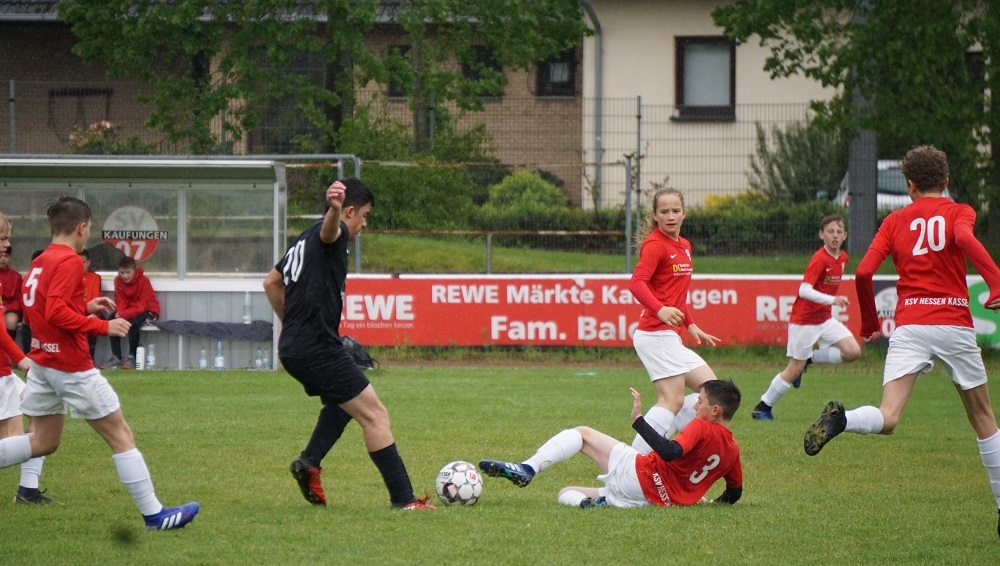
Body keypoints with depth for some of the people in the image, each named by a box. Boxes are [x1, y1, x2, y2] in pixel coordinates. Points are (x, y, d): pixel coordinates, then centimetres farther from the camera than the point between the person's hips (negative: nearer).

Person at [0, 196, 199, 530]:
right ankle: (153, 515, 3)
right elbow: (56, 312, -26)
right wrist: (103, 326, -22)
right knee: (120, 436, 0)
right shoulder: (69, 261, -16)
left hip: (42, 362, 9)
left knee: (43, 442, 17)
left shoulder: (40, 262, 9)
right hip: (72, 368, -9)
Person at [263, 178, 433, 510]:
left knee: (342, 402, 31)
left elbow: (272, 282, 30)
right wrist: (334, 209, -58)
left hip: (292, 348, 10)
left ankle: (309, 462, 15)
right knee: (374, 415, -7)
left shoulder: (305, 240, 19)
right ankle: (403, 500, -10)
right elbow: (329, 229, -35)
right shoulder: (331, 234, -8)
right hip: (318, 347, -10)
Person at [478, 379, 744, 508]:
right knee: (565, 493, 18)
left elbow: (670, 452, -26)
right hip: (658, 500, 7)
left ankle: (527, 469, -21)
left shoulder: (701, 429, -8)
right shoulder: (732, 450, 13)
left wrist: (639, 421, -23)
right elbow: (734, 493, 19)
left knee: (582, 433, 3)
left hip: (637, 475, -7)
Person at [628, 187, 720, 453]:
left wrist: (691, 325, 25)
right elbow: (637, 283, -26)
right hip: (655, 333, -9)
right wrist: (660, 310, -41)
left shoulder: (684, 246, 16)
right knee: (673, 400, -15)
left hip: (669, 336, 9)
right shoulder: (655, 245, -11)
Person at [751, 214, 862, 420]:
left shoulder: (842, 258, 3)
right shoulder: (819, 259, -21)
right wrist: (832, 300, -41)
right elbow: (804, 290, -31)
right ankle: (763, 408, 12)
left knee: (853, 352, -9)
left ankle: (808, 359, 9)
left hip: (825, 318, 7)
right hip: (804, 320, -7)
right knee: (795, 369, -2)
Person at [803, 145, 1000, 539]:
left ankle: (841, 418, -43)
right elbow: (964, 237, -18)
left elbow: (863, 273, 3)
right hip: (955, 325, -1)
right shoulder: (958, 212, 7)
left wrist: (870, 324, 16)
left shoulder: (896, 221, 13)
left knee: (887, 419, -11)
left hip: (909, 326, 1)